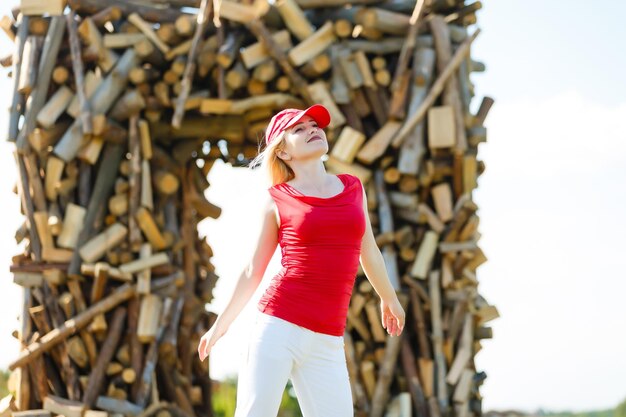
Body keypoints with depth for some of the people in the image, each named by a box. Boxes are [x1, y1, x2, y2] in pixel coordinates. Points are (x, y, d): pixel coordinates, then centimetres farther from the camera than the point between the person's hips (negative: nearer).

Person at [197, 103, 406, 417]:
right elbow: (254, 270, 11)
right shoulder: (277, 199, 3)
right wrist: (221, 324, 15)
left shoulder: (352, 187, 13)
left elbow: (367, 250, 27)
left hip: (326, 341, 3)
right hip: (278, 325, -3)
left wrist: (389, 299, 38)